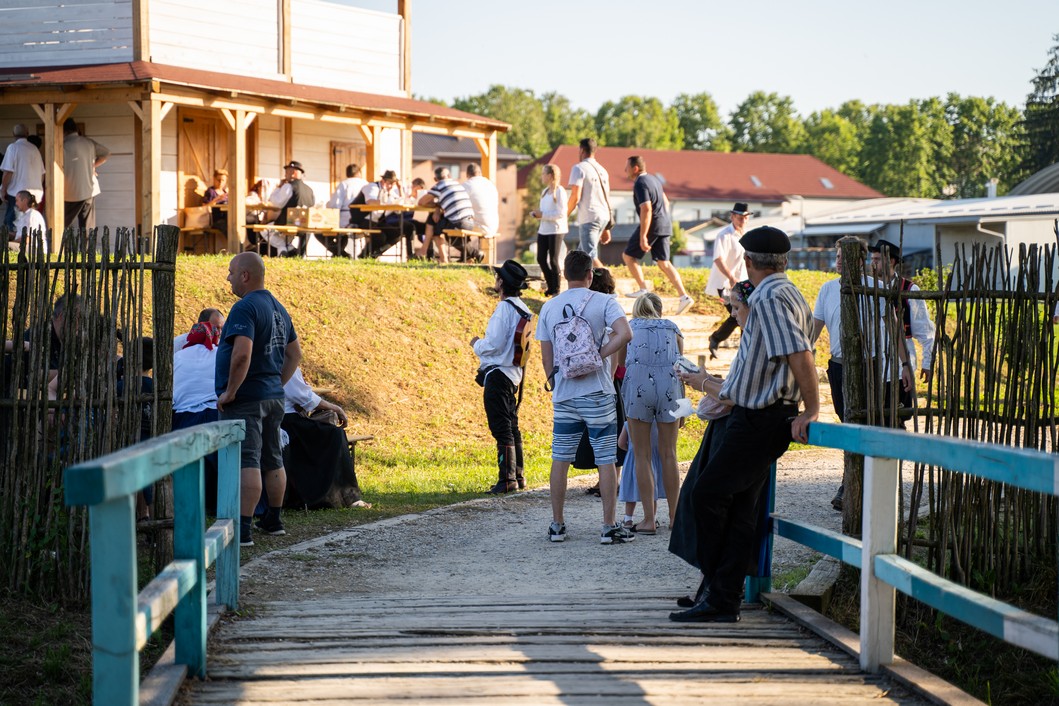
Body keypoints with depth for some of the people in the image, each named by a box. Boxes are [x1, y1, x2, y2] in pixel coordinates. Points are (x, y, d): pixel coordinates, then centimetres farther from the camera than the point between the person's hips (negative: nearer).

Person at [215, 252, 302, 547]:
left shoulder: (245, 308, -17)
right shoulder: (278, 309, 14)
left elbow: (241, 354, -29)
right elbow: (295, 354, 22)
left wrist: (230, 391, -19)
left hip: (245, 400, -10)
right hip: (273, 398, 10)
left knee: (246, 462, -14)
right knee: (272, 460, 18)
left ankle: (242, 530, -19)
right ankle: (273, 520, 31)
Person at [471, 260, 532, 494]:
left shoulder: (505, 308, -17)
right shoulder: (522, 309, 11)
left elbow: (494, 344, -21)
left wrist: (476, 343, -2)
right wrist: (483, 344, 22)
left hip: (498, 375, -10)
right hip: (514, 375, 10)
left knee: (502, 430, -8)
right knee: (512, 427, 16)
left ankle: (507, 479, -9)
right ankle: (517, 475, 21)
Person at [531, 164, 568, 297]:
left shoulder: (559, 191, -12)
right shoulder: (545, 191, 14)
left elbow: (561, 213, -18)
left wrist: (543, 215, -20)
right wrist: (536, 214, -1)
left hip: (556, 230, -8)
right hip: (543, 230, 8)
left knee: (553, 260, -2)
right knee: (541, 259, 7)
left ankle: (556, 290, 8)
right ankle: (550, 286, 20)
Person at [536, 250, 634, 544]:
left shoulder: (549, 307, 5)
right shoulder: (603, 302, -4)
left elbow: (546, 358, 7)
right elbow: (624, 334, -21)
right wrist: (597, 356, -12)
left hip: (563, 396, 3)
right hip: (597, 395, -3)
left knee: (560, 460, 10)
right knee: (606, 461, 2)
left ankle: (557, 525, 14)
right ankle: (609, 527, 2)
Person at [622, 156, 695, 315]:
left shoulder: (640, 184, -15)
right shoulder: (653, 179, 15)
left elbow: (646, 209, -24)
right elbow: (665, 202, 24)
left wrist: (643, 236, -25)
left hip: (652, 225, -9)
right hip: (665, 225, 9)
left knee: (628, 255, 6)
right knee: (664, 263, 8)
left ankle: (644, 290, 1)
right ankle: (684, 296, -4)